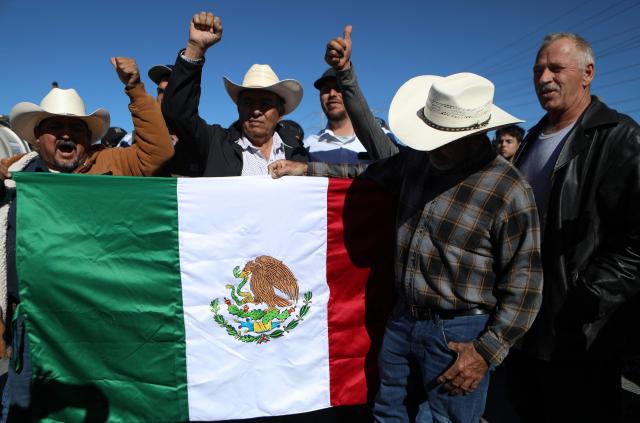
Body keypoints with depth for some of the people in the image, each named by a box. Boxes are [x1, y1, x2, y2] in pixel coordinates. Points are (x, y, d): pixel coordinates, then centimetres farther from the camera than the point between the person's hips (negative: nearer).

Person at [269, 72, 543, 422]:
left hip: (458, 334, -5)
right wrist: (308, 169, 11)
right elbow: (372, 172, 16)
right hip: (401, 319, 6)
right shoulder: (420, 159, -1)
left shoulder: (509, 192, -18)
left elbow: (523, 283, -14)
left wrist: (487, 352, -16)